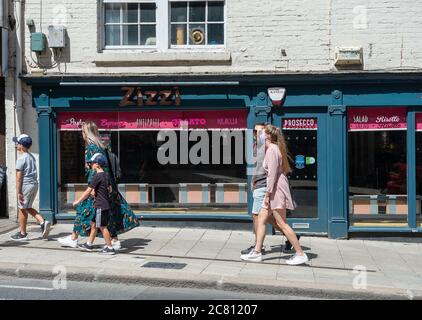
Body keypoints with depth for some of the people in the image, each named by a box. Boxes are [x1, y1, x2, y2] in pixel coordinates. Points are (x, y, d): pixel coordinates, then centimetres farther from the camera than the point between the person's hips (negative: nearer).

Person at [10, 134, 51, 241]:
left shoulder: (21, 158, -13)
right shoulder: (32, 157, 13)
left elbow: (19, 177, -15)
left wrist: (18, 192, -15)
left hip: (26, 185, -8)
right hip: (34, 184, 8)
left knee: (22, 209, 3)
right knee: (28, 208, 18)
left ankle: (22, 234, 11)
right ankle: (43, 222, 2)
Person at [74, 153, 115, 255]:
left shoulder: (97, 176, -16)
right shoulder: (106, 175, 10)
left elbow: (88, 191, -14)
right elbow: (110, 190, 19)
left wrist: (78, 201, -5)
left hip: (101, 206, -9)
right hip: (106, 205, 9)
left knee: (102, 227, -2)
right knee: (93, 224, 17)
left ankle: (110, 248, 3)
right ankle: (89, 244, 27)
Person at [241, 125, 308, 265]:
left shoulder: (272, 149, -14)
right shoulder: (274, 148, 16)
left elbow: (273, 173, -19)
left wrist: (268, 193, -18)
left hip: (277, 187, -10)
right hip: (274, 188, 10)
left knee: (281, 223, -6)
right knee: (261, 218, 11)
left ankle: (300, 254, 0)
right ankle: (257, 252, 15)